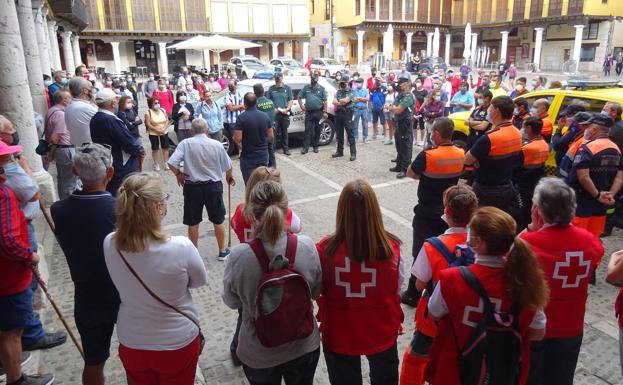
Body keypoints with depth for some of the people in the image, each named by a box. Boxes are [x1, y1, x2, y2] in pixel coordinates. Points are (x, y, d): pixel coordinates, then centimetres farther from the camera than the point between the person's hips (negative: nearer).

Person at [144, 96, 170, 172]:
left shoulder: (163, 110, 4)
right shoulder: (148, 112, -9)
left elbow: (167, 121, 2)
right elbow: (148, 124, -14)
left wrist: (164, 128, -14)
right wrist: (157, 130, -19)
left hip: (164, 133, 4)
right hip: (153, 134, -4)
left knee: (165, 148, 6)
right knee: (155, 149, 3)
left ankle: (166, 163, 16)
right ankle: (156, 164, 14)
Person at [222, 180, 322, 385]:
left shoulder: (239, 256, -27)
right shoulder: (307, 246, -22)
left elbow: (231, 301, -8)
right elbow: (316, 292, -5)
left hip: (258, 355, -1)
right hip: (304, 347, 2)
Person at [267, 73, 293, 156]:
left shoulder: (287, 88, 8)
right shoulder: (271, 88, 6)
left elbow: (291, 100, 5)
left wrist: (287, 109, -10)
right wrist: (273, 109, -10)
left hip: (284, 113, 1)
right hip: (274, 113, -1)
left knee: (284, 132, 10)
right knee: (274, 131, -7)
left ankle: (285, 148, 19)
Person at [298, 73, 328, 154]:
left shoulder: (321, 88, 5)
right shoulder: (306, 88, 8)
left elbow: (325, 101, 2)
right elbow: (299, 97, 16)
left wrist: (325, 112, -5)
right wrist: (301, 105, 1)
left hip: (319, 112, 0)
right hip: (309, 112, 0)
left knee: (317, 130, 7)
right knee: (308, 130, -5)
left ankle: (315, 147, 17)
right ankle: (305, 147, -5)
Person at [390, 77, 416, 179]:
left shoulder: (408, 96, -16)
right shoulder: (399, 95, 14)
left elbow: (398, 110, -20)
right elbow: (394, 108, 15)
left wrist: (392, 107, -2)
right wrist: (394, 108, -5)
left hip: (406, 124, -10)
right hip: (398, 123, 10)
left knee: (406, 147, -5)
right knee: (399, 146, 17)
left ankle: (405, 169, -2)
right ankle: (399, 166, 28)